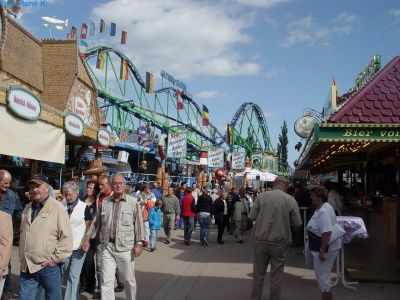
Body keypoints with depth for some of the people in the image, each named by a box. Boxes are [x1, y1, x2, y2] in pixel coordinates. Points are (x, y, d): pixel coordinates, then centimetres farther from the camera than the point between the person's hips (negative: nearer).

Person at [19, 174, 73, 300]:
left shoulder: (58, 208, -10)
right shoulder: (27, 209, 12)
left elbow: (66, 237, -13)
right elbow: (22, 235, 20)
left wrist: (56, 258, -13)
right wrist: (22, 258, 15)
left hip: (49, 266, -5)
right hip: (27, 267, 6)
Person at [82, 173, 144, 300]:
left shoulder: (133, 201, -4)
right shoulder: (105, 201, 6)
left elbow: (139, 224, -5)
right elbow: (96, 222, 14)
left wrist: (139, 243, -10)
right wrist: (87, 238, 11)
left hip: (125, 247, -2)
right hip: (107, 246, 3)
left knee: (128, 279, 12)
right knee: (106, 281, 6)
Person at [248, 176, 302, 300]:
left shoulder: (262, 196, -7)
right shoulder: (290, 199, -8)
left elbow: (252, 216, -4)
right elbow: (297, 223, -6)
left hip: (261, 240, 1)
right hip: (280, 242, -1)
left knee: (258, 272, 15)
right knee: (276, 274, 13)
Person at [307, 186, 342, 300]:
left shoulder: (323, 211, -24)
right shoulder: (322, 208, 10)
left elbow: (326, 233, -30)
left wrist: (322, 251, -26)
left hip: (326, 248, -11)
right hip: (326, 247, 11)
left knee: (322, 276, 2)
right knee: (323, 275, 20)